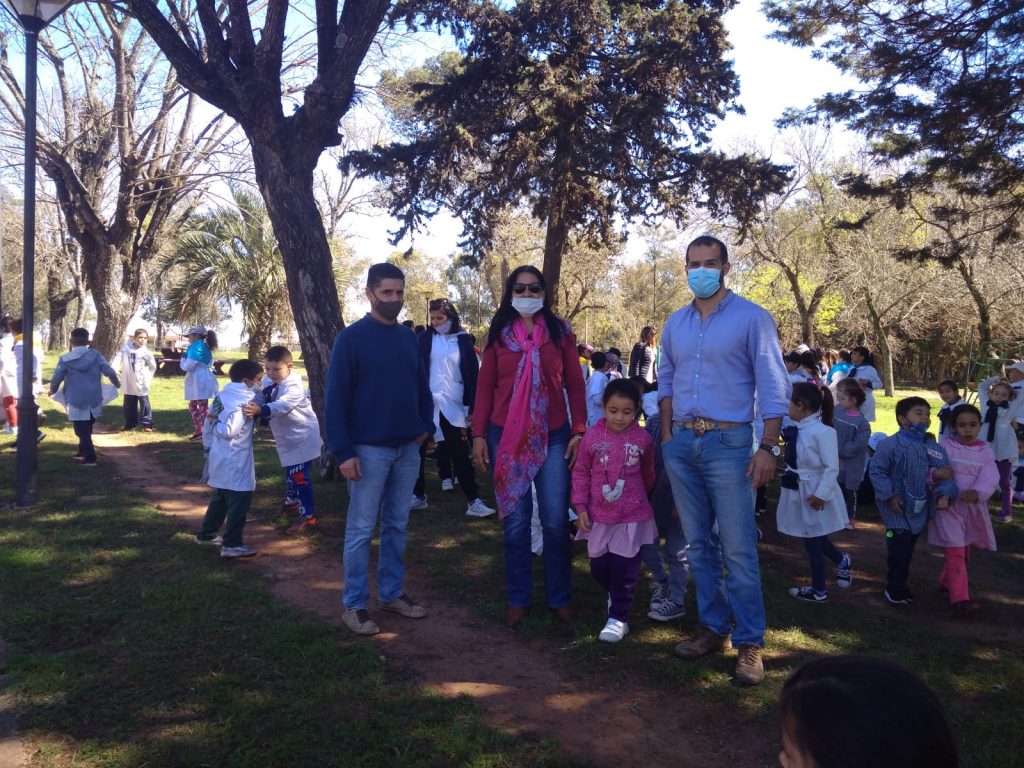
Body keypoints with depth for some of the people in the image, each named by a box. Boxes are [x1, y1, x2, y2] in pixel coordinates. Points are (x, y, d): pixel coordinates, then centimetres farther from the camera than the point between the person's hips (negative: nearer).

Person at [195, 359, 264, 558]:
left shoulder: (224, 394, 8)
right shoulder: (243, 400, -18)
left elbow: (209, 423, 13)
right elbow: (229, 430, -27)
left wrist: (209, 447, 20)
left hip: (220, 457, 10)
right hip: (234, 460, -10)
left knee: (221, 497, 23)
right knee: (239, 499, -3)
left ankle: (206, 533, 34)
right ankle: (232, 545, -1)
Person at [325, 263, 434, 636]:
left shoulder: (408, 338, 9)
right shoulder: (351, 338, -8)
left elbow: (422, 386, 18)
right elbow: (335, 397, -11)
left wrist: (426, 425, 5)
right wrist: (343, 451, -16)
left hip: (407, 449, 6)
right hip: (369, 450, -6)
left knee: (397, 526, 14)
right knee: (361, 530, 2)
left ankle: (392, 593, 27)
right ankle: (354, 605, 13)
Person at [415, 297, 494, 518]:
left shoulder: (462, 340, 4)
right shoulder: (425, 338, 4)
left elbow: (472, 374, 3)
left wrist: (472, 407, -2)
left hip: (452, 405, -1)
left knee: (460, 454, 0)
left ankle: (473, 501, 3)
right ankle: (416, 494, 24)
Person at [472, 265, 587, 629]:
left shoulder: (560, 331, 4)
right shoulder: (498, 334, 6)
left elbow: (575, 383, 3)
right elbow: (485, 385, 5)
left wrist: (579, 431, -4)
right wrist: (479, 434, -1)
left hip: (553, 436, 0)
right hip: (506, 437, 1)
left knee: (555, 523, 3)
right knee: (515, 523, 7)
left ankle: (560, 599, 18)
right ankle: (518, 600, 19)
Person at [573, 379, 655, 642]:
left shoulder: (643, 439, -5)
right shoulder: (592, 436, -6)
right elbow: (581, 472, 2)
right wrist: (580, 506, -3)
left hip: (632, 516, -1)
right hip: (599, 515, 2)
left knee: (625, 569, -1)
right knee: (599, 567, 10)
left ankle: (619, 617, 12)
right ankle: (615, 596, 40)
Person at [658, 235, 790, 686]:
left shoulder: (751, 318, -4)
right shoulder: (675, 323, 12)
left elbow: (774, 386, -7)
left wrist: (768, 447, -14)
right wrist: (667, 435, 9)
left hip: (728, 442, -5)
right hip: (682, 444, 6)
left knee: (737, 549, -5)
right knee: (699, 544, 12)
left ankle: (749, 644, 7)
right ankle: (713, 627, 25)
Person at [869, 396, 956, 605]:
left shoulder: (934, 449, 0)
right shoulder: (890, 444, -15)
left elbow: (945, 473, 3)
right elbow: (876, 470, -12)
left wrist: (944, 494, -14)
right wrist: (889, 496, -15)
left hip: (920, 509, 5)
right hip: (897, 509, -5)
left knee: (908, 548, 17)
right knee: (899, 548, -8)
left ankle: (901, 584, 33)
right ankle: (894, 589, 9)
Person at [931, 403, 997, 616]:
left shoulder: (985, 452, 1)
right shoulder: (946, 446, -6)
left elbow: (990, 479, -10)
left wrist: (977, 493, -29)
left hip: (974, 507, 4)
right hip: (949, 505, -4)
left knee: (964, 551, 18)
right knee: (955, 552, -12)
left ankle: (946, 583, 40)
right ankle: (959, 598, -13)